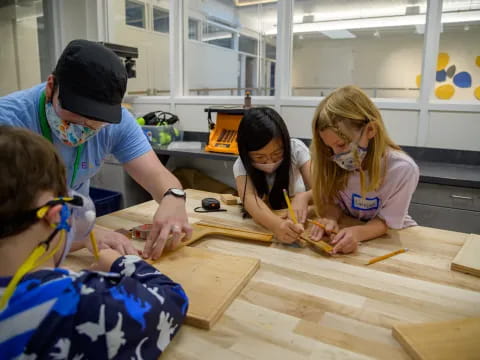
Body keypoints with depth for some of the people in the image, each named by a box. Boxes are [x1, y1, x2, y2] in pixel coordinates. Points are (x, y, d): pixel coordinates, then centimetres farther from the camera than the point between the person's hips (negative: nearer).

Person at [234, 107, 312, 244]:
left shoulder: (296, 149, -10)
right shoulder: (242, 165, -13)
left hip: (299, 223, 2)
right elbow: (250, 198, -31)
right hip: (263, 228, -2)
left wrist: (304, 197, -35)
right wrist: (277, 224, -48)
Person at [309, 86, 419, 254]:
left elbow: (385, 221, -16)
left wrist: (358, 233, -36)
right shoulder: (333, 161, -15)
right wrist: (330, 220, -27)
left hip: (392, 237, -2)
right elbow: (331, 201, -5)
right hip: (347, 230, 2)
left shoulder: (402, 169, -25)